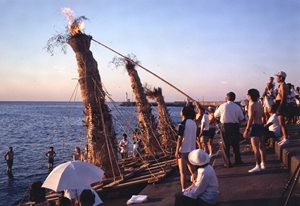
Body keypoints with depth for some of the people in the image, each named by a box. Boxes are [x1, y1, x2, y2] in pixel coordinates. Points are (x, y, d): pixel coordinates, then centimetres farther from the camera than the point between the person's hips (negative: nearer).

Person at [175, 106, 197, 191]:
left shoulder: (182, 124, -14)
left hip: (183, 151, -6)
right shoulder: (194, 123, 5)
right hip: (192, 150, 7)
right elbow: (194, 137, 12)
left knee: (183, 172, 0)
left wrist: (177, 151, -10)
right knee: (193, 170, 16)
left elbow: (180, 138, -16)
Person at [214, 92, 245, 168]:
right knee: (236, 144, 17)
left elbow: (215, 115, 4)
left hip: (225, 126, -2)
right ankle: (238, 160, 27)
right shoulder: (237, 107, -2)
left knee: (225, 145, 5)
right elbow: (241, 118, 2)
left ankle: (227, 163, 7)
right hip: (235, 126, 2)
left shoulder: (223, 106, -7)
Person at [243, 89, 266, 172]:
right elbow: (262, 116, 16)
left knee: (255, 148, -9)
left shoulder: (252, 105, -15)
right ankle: (263, 163, 25)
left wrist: (246, 130, -18)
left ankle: (258, 166, -10)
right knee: (261, 147, 16)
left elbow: (250, 119, -19)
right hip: (261, 126, 9)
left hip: (255, 127, -9)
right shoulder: (260, 105, 12)